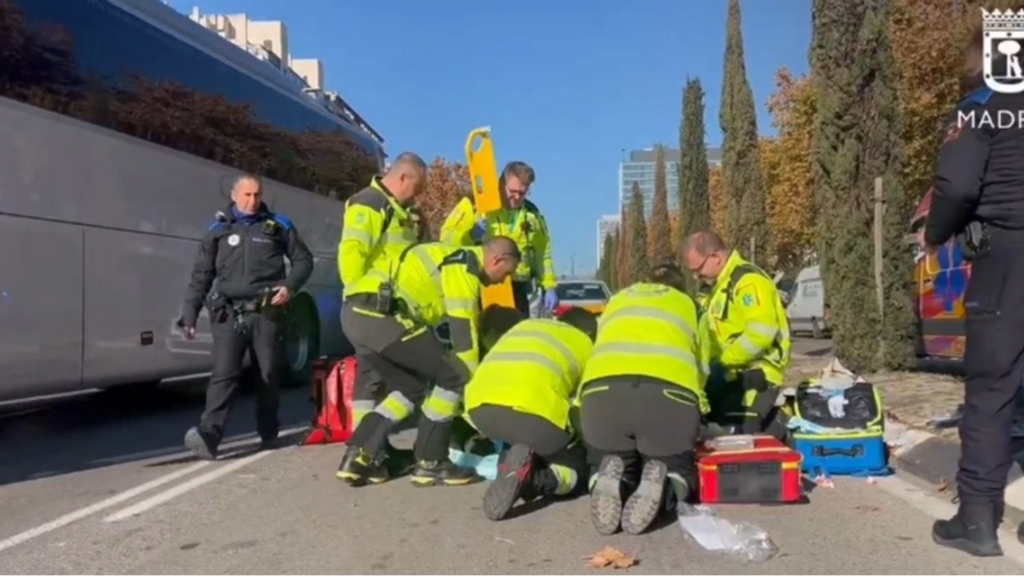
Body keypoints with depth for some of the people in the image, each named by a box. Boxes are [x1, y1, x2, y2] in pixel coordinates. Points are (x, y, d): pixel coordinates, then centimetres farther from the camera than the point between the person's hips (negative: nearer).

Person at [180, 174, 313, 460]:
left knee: (269, 374, 8)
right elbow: (201, 276, 10)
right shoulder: (218, 230, 10)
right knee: (224, 374, -12)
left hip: (267, 313, 1)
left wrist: (290, 285, -5)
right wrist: (189, 314, 4)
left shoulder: (278, 226, 9)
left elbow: (303, 260, 14)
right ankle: (208, 434, -19)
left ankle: (268, 433, 22)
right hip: (229, 314, 0)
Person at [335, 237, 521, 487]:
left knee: (409, 388, 21)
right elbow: (463, 331, -4)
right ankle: (430, 463, 9)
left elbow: (469, 324, 35)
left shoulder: (454, 259, 28)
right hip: (381, 315, -10)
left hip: (356, 313, 10)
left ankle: (358, 457, 16)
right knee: (452, 377, 0)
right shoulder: (463, 268, -3)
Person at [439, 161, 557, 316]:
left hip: (516, 289, 4)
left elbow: (542, 253, 18)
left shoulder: (532, 214, 11)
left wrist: (549, 286, 11)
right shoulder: (475, 203, -4)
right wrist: (470, 235, -26)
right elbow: (447, 237, -7)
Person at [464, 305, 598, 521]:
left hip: (480, 406, 5)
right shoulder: (586, 345, 28)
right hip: (533, 408, -5)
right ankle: (530, 478, -10)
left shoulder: (526, 324, 37)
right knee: (578, 469, 19)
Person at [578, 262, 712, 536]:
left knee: (621, 470, 25)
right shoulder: (688, 305, 32)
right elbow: (701, 369, 30)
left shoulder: (618, 300, 35)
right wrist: (695, 410, 47)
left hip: (602, 390, 2)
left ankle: (611, 481, -11)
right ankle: (662, 488, -12)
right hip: (670, 393, -1)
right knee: (678, 471, 23)